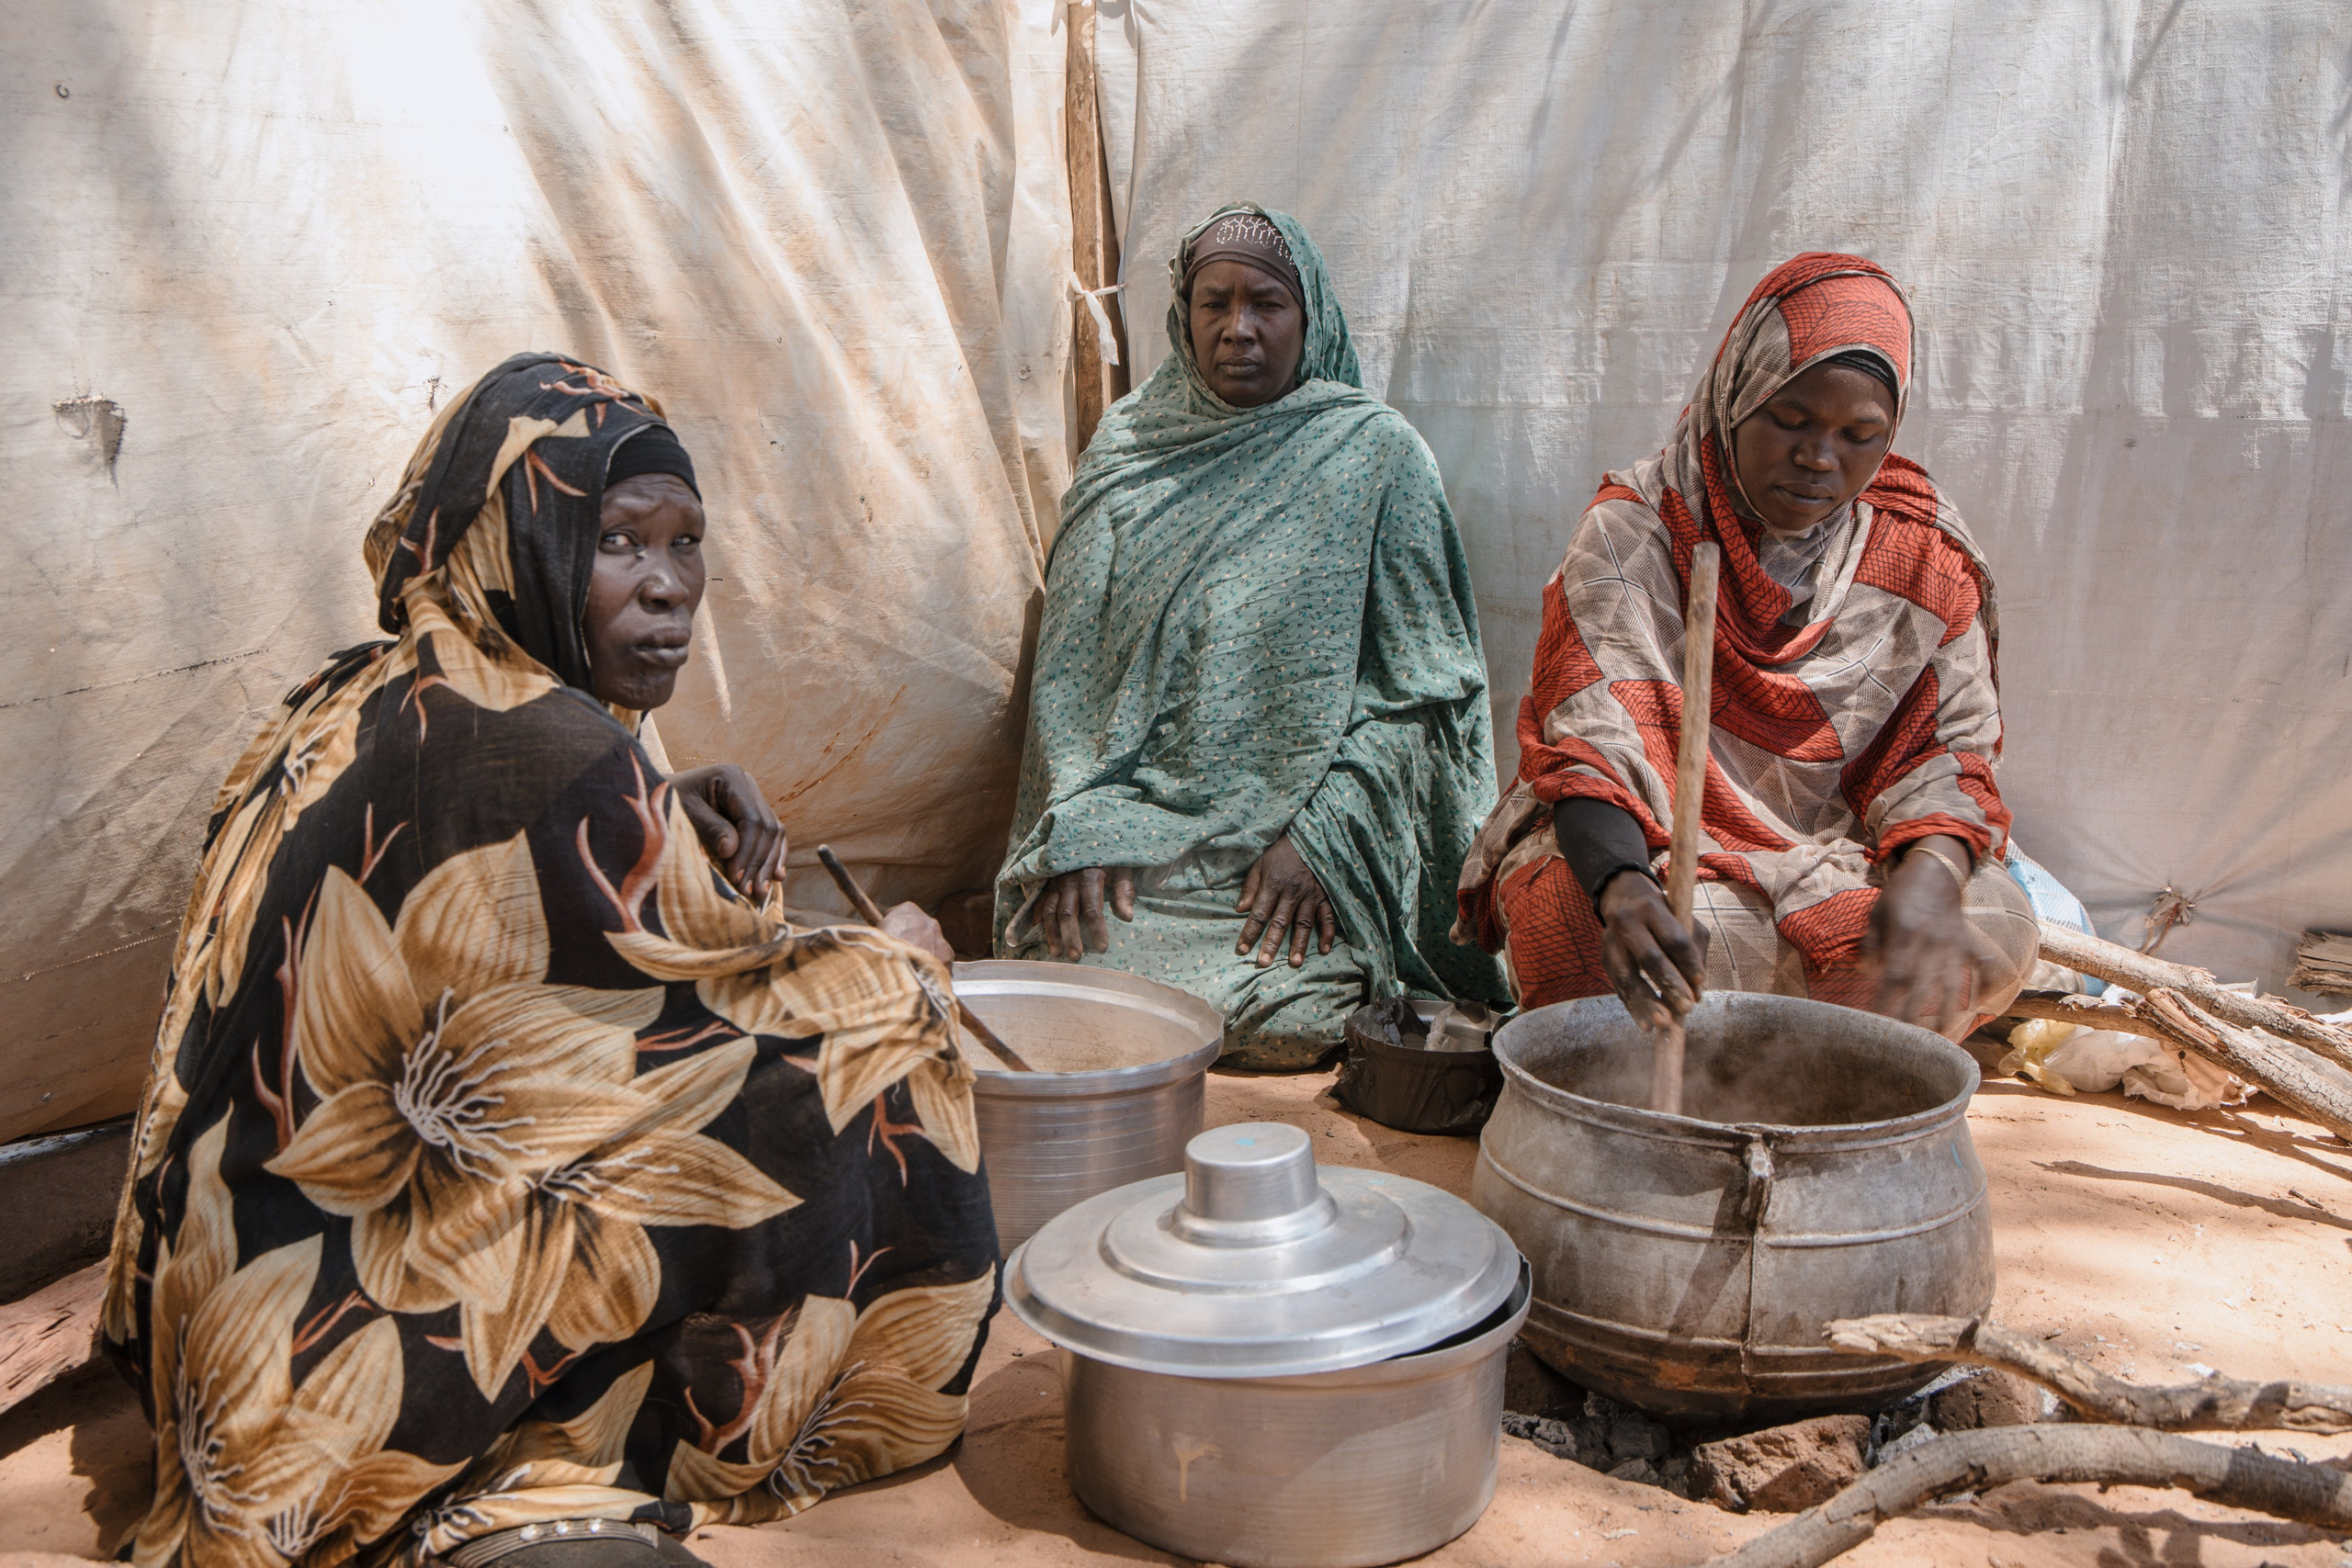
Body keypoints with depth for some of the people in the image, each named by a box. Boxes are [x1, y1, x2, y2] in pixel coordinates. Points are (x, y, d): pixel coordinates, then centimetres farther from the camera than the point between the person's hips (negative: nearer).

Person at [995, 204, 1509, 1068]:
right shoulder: (1127, 446, 10)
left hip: (1308, 836, -2)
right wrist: (1081, 833, -7)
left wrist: (1320, 838, -11)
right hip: (1134, 824, 2)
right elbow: (1070, 667, 7)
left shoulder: (1376, 452, 3)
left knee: (1287, 1018, -24)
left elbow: (1422, 682, 0)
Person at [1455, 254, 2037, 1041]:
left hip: (1838, 854, 3)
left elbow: (1947, 749, -2)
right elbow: (1588, 744, -19)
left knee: (1994, 929, -26)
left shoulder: (1921, 554, 1)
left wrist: (1929, 876, -26)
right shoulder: (1633, 528, -9)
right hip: (1634, 848, -3)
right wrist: (1623, 887, -42)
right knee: (1572, 919, -37)